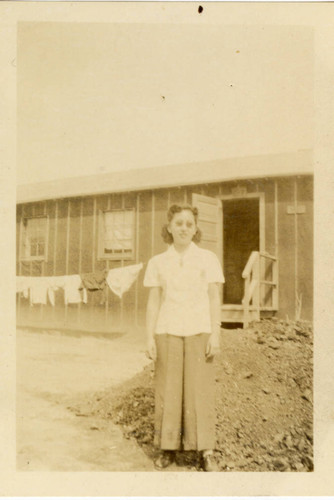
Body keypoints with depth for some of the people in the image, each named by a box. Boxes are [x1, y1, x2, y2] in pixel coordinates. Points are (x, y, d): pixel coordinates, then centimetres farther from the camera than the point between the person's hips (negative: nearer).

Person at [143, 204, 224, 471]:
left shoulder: (208, 259, 1)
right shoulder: (157, 262, 5)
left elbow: (214, 299, 0)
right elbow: (153, 302, 5)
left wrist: (215, 334, -8)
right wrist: (150, 338, -1)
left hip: (199, 331, -1)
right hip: (168, 332, 1)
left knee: (201, 388, -1)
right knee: (168, 389, 4)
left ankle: (207, 451, 10)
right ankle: (168, 448, 17)